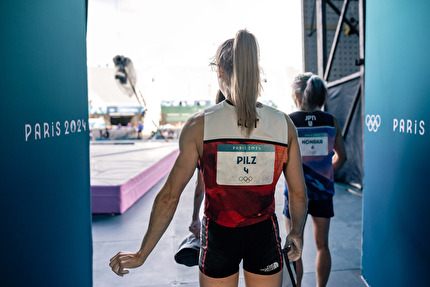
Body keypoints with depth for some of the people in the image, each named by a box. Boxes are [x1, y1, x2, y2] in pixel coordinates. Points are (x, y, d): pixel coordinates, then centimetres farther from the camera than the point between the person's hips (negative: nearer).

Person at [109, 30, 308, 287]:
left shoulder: (199, 125, -15)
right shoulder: (284, 124, -10)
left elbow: (170, 195, -13)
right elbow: (298, 193, -3)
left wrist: (142, 254, -2)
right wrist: (297, 233, 16)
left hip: (219, 237, -1)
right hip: (264, 235, 2)